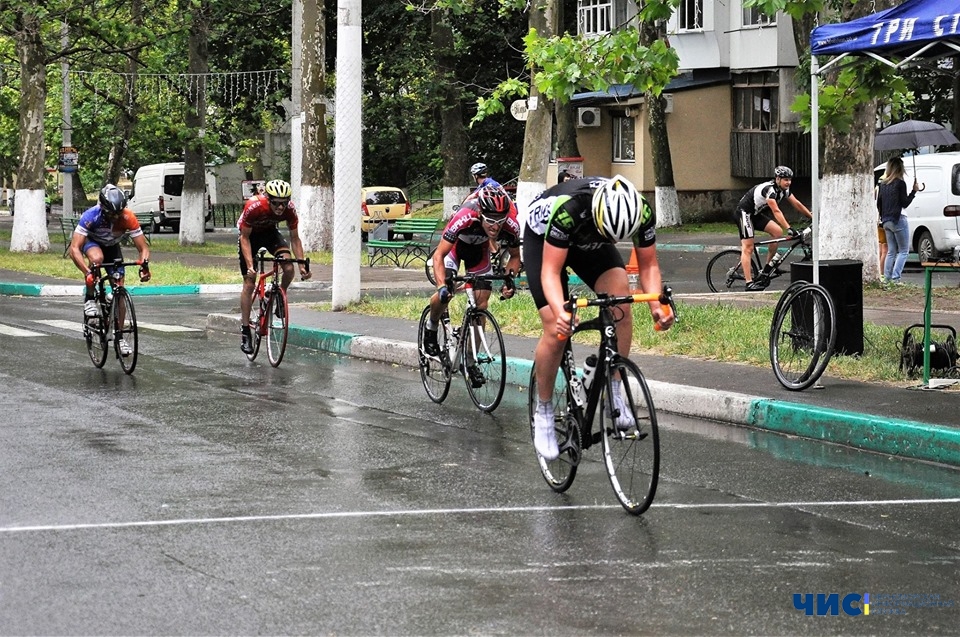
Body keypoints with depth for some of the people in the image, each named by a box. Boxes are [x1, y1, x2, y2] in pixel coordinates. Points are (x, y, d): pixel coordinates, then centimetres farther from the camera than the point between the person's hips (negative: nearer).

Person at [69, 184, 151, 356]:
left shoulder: (128, 218, -31)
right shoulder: (90, 216, -37)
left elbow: (143, 247, -25)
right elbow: (74, 248, -41)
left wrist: (144, 264, -46)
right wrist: (86, 271, -55)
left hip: (112, 247, 2)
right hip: (91, 242, -2)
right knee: (97, 258, -38)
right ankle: (89, 299, -16)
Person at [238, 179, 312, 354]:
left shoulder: (289, 209, -27)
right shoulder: (254, 207, -36)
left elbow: (294, 238, -14)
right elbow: (245, 238, -26)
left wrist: (302, 265, -21)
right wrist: (250, 266, -33)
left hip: (270, 232, 3)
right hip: (250, 234, -3)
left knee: (289, 268, -24)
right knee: (249, 283, -6)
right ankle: (245, 331, 3)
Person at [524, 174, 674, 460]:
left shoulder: (641, 212, -30)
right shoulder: (568, 208, -43)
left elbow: (648, 265, -18)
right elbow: (550, 271, -38)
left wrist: (657, 305, -36)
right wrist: (560, 312, -55)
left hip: (588, 242, 4)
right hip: (542, 237, -4)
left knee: (621, 302, -22)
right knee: (556, 330, -15)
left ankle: (613, 392, -8)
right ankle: (543, 413, 4)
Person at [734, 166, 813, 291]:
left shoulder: (784, 189, 1)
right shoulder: (769, 189, -28)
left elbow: (797, 204, 7)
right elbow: (776, 211, -36)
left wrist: (813, 217, 2)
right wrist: (789, 229, -42)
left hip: (756, 214, 9)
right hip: (744, 212, -9)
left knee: (778, 232, -8)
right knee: (748, 248, -15)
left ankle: (765, 272, -1)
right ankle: (749, 283, -21)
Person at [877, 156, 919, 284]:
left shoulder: (883, 184, 10)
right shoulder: (900, 183, -11)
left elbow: (878, 203, 14)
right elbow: (905, 203, -10)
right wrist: (914, 191, -3)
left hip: (886, 221, 7)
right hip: (898, 220, -7)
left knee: (891, 251, 13)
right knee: (903, 251, -1)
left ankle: (887, 278, 8)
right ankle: (895, 278, -12)